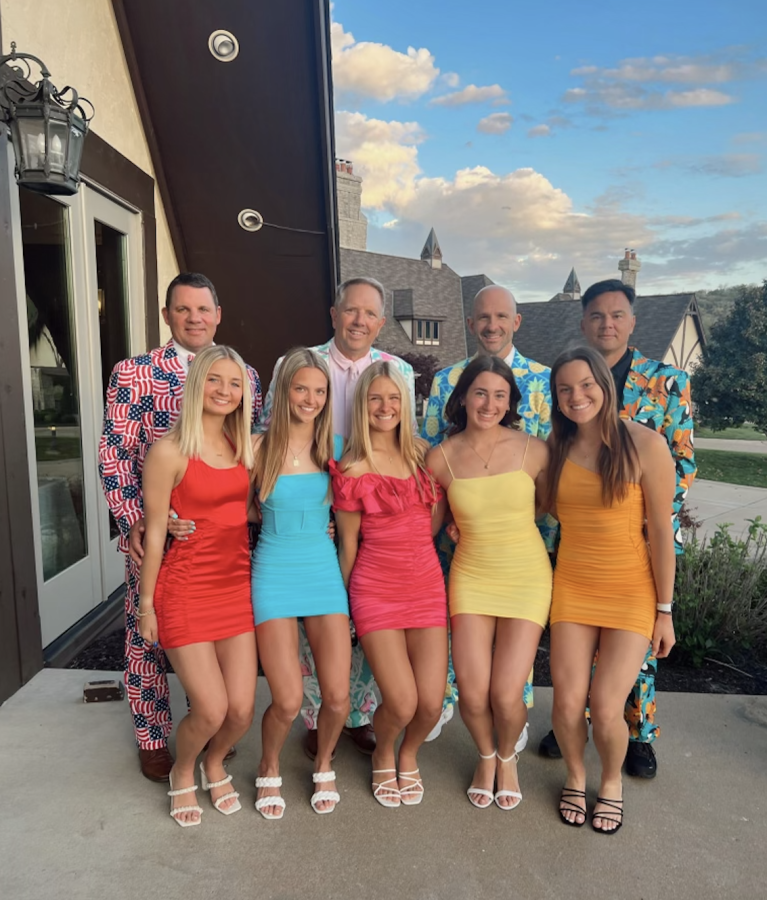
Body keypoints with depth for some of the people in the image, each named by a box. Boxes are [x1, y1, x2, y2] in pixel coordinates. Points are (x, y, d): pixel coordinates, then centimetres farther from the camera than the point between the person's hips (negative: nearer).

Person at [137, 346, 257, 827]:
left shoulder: (245, 448, 5)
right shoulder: (169, 451, -12)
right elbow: (155, 533, -8)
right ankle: (183, 774, 32)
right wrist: (146, 603, -3)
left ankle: (215, 764, 39)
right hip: (186, 588, -5)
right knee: (211, 710, -3)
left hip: (237, 584, 5)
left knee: (242, 709, 4)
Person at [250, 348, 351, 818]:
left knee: (338, 696, -1)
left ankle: (324, 765, 33)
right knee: (288, 701, -6)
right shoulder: (259, 446, -5)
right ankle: (270, 769, 29)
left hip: (324, 571, 3)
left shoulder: (336, 447, 3)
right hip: (275, 573, -2)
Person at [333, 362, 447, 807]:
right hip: (376, 590, -4)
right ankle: (383, 755, 31)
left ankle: (409, 755, 35)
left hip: (427, 585, 4)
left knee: (431, 703, -1)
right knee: (401, 704, -7)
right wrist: (343, 601, 8)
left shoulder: (422, 454, 6)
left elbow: (432, 523, 12)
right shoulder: (352, 469, -7)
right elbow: (348, 543, 2)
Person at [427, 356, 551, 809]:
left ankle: (508, 757, 31)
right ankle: (486, 756, 32)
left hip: (527, 577, -1)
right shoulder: (441, 458, -4)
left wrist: (512, 529, 2)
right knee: (472, 693, -5)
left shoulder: (533, 449, -7)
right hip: (471, 576, 1)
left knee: (506, 695, -6)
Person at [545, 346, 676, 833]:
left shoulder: (645, 445, -12)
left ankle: (612, 782, 28)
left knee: (605, 707, -7)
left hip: (631, 590, -3)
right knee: (568, 703, -2)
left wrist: (665, 609, -4)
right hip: (572, 585, 3)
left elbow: (661, 532, -8)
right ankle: (576, 776, 32)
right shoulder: (556, 445, 1)